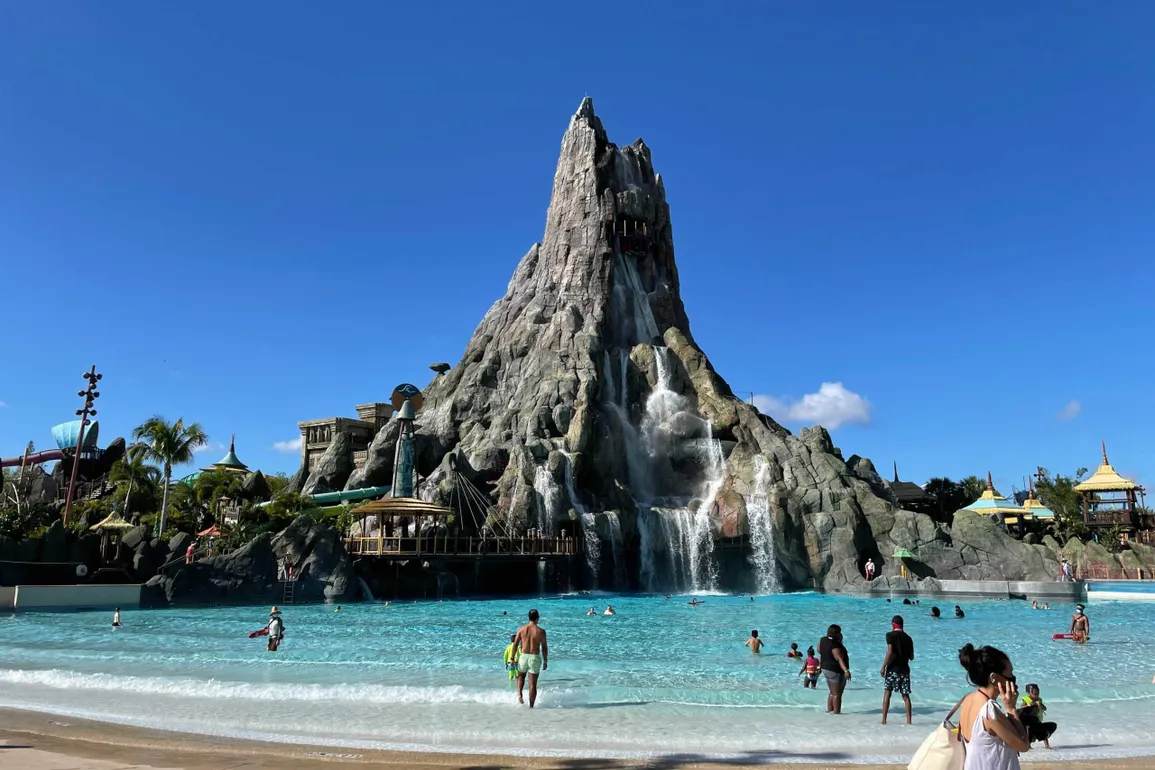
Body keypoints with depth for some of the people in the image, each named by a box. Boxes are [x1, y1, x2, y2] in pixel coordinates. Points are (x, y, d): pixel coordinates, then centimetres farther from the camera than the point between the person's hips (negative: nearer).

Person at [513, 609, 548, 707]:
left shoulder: (521, 629, 0)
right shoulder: (541, 631, -4)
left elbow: (515, 644, -1)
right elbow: (544, 647, -1)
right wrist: (545, 661, 8)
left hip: (523, 656, 2)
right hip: (535, 658, -2)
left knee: (521, 677, 27)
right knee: (533, 684, 6)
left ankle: (519, 694, 4)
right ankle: (531, 706, 7)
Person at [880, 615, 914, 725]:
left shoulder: (890, 635, -7)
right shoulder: (908, 638, 8)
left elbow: (890, 652, -17)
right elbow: (911, 657, 13)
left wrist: (883, 667, -11)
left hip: (893, 669, -4)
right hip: (905, 669, 4)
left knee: (887, 693, 4)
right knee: (906, 695, 8)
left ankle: (884, 720, 2)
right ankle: (908, 720, 6)